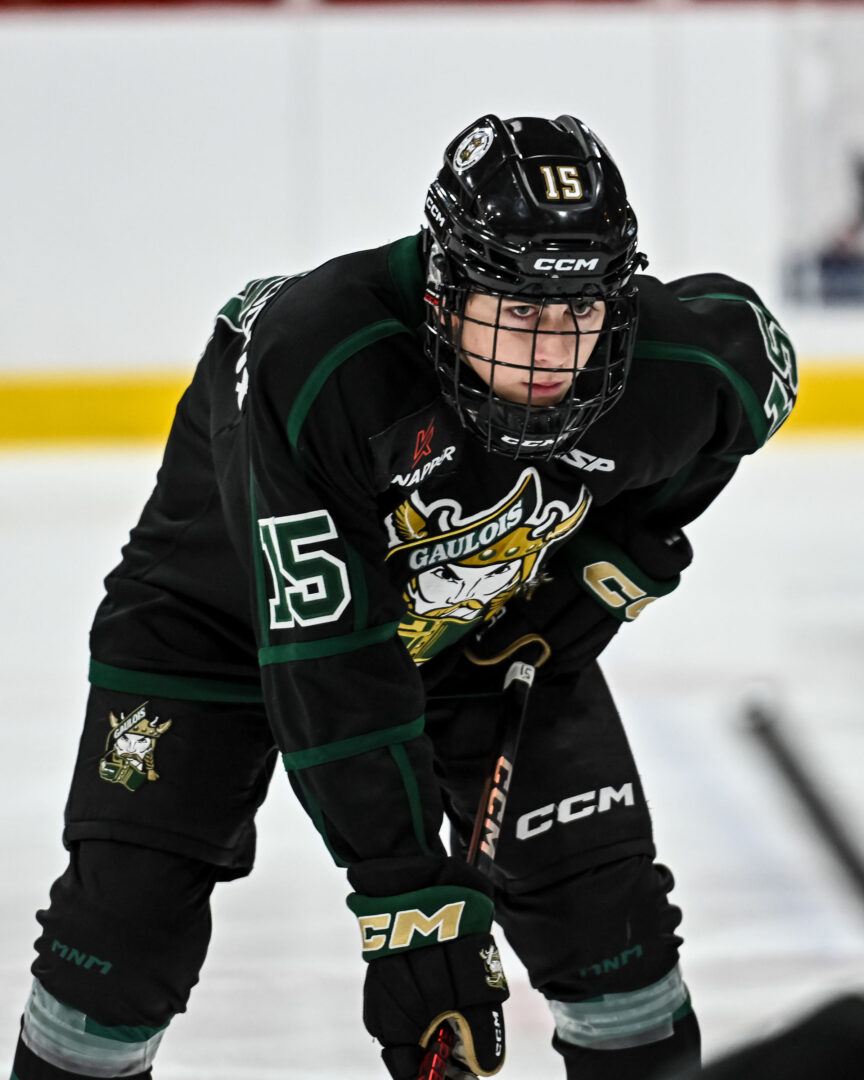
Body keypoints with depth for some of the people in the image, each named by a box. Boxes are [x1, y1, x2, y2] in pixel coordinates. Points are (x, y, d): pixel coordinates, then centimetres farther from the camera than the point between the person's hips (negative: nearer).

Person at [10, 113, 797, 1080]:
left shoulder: (663, 372, -30)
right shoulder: (310, 362, -42)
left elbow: (752, 357, -2)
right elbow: (327, 666, -38)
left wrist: (631, 549, -8)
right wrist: (406, 895, -39)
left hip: (492, 622, 3)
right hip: (233, 599, -3)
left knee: (600, 890, -4)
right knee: (132, 896, -9)